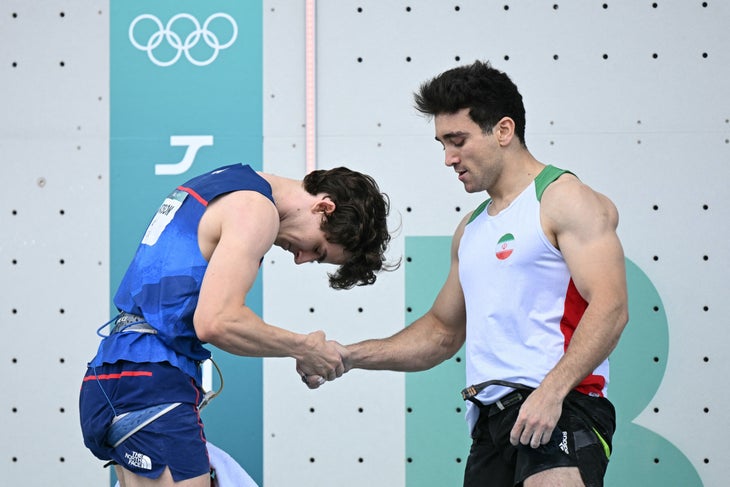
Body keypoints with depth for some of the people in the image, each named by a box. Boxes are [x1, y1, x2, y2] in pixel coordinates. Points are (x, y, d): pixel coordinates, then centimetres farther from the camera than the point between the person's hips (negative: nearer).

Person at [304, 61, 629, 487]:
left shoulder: (567, 200, -2)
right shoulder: (472, 229, 24)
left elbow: (610, 308, -14)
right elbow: (443, 331, 30)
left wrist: (551, 391, -25)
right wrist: (349, 357, 18)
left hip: (561, 409, -8)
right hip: (491, 420, 8)